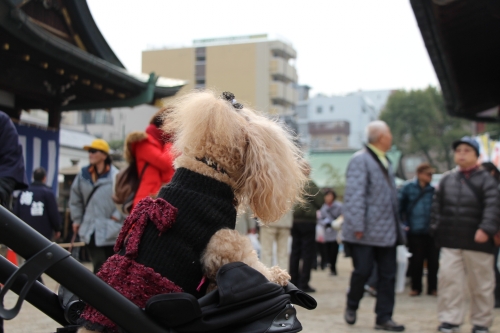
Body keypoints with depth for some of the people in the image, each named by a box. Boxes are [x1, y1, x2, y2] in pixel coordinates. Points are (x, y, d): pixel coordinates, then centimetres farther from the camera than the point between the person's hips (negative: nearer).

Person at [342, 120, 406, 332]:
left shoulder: (385, 161, 16)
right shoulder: (360, 160, -11)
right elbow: (355, 194, -18)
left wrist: (398, 226, 18)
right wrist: (358, 226, -23)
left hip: (386, 231, 8)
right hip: (366, 232, -8)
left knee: (388, 274, 7)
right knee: (363, 270, -2)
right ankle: (351, 307, 23)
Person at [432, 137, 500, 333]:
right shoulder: (447, 179, 11)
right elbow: (437, 205, 17)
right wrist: (438, 226, 7)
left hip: (477, 241, -3)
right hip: (450, 241, 3)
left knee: (481, 284, 7)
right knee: (448, 279, -3)